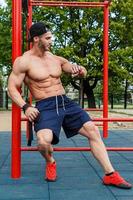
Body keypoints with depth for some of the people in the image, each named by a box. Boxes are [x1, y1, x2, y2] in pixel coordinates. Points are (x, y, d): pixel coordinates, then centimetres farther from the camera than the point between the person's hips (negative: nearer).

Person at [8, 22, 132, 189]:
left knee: (92, 130, -7)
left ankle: (110, 175, 1)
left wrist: (79, 69, -7)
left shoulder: (56, 58, 11)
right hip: (45, 107, -5)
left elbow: (83, 73, 18)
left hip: (65, 102, 5)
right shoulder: (23, 61, -4)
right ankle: (50, 163, 7)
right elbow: (12, 88, -5)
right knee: (44, 141, -32)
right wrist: (25, 107, -20)